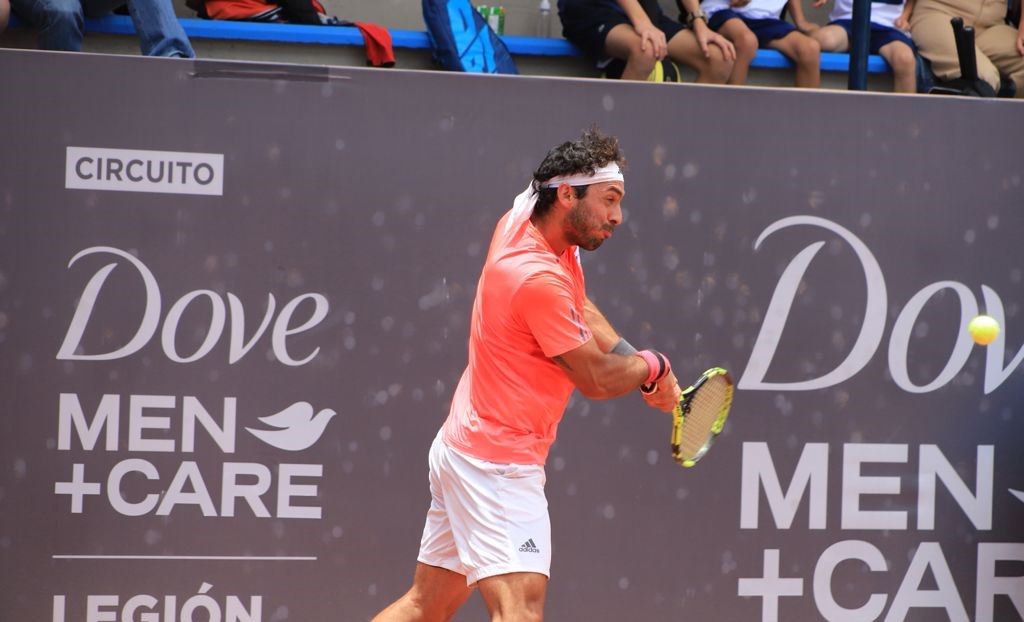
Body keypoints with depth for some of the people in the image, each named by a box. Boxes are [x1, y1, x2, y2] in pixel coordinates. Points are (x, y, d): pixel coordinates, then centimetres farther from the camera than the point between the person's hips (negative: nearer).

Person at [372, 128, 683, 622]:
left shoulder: (520, 220, 4)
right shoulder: (539, 278, -23)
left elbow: (583, 312, 18)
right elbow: (596, 380, -14)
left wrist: (638, 365, 3)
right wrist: (652, 366, 5)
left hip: (464, 445, 11)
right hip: (498, 464, -11)